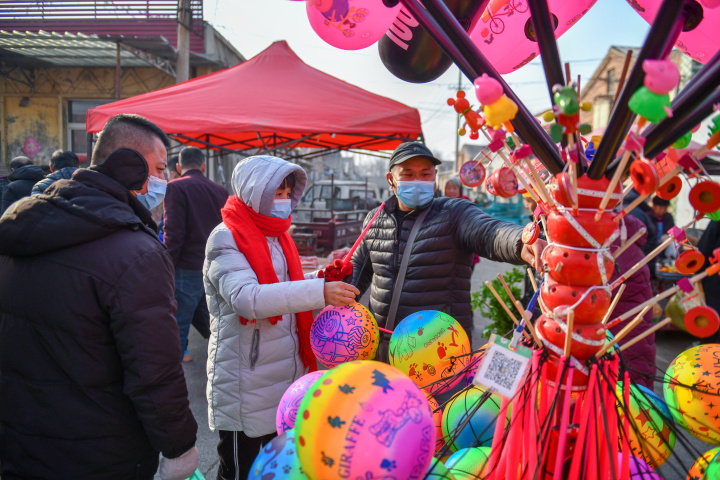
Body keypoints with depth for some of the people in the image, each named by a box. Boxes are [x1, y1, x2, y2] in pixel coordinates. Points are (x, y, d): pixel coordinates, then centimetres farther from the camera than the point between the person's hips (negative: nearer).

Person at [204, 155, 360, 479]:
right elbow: (246, 298, -30)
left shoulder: (276, 235, 12)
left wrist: (323, 279, -1)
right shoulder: (226, 238, -14)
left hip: (285, 376, 8)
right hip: (245, 388, -8)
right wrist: (319, 291, -37)